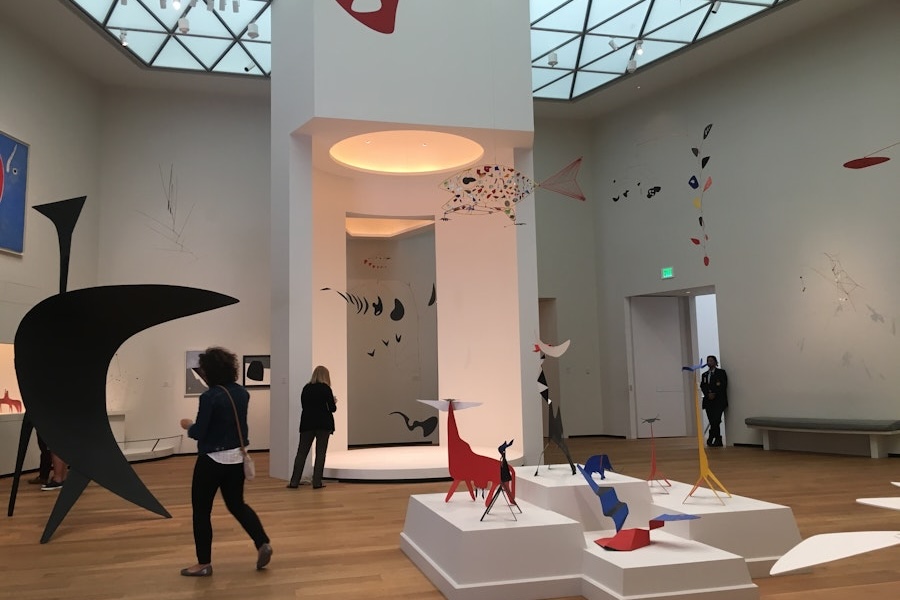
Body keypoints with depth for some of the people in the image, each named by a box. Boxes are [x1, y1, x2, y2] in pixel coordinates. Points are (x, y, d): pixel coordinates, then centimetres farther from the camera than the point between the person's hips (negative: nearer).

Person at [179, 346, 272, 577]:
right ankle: (262, 544, 5)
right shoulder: (242, 393, 2)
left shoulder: (209, 397, -19)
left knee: (201, 510, 9)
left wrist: (188, 426, 3)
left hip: (212, 460, -7)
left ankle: (204, 563, 15)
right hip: (236, 458, 7)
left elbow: (199, 432, -17)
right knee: (237, 504, 20)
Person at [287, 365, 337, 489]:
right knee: (320, 453, 3)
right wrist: (334, 402, 14)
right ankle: (317, 482, 2)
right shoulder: (326, 388, -6)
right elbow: (332, 408, -6)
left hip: (307, 424, 3)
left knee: (301, 452, 7)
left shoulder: (306, 388, 6)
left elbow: (303, 406, 12)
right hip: (323, 424, -3)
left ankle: (294, 481, 4)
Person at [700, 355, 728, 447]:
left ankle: (711, 439, -6)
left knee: (716, 421, -15)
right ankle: (718, 441, 6)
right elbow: (702, 387, 9)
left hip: (719, 401, -4)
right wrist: (708, 394, -10)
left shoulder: (721, 372, 5)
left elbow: (723, 385, -5)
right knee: (713, 422, 0)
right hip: (708, 401, 4)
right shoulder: (704, 375, 19)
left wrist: (714, 394, -13)